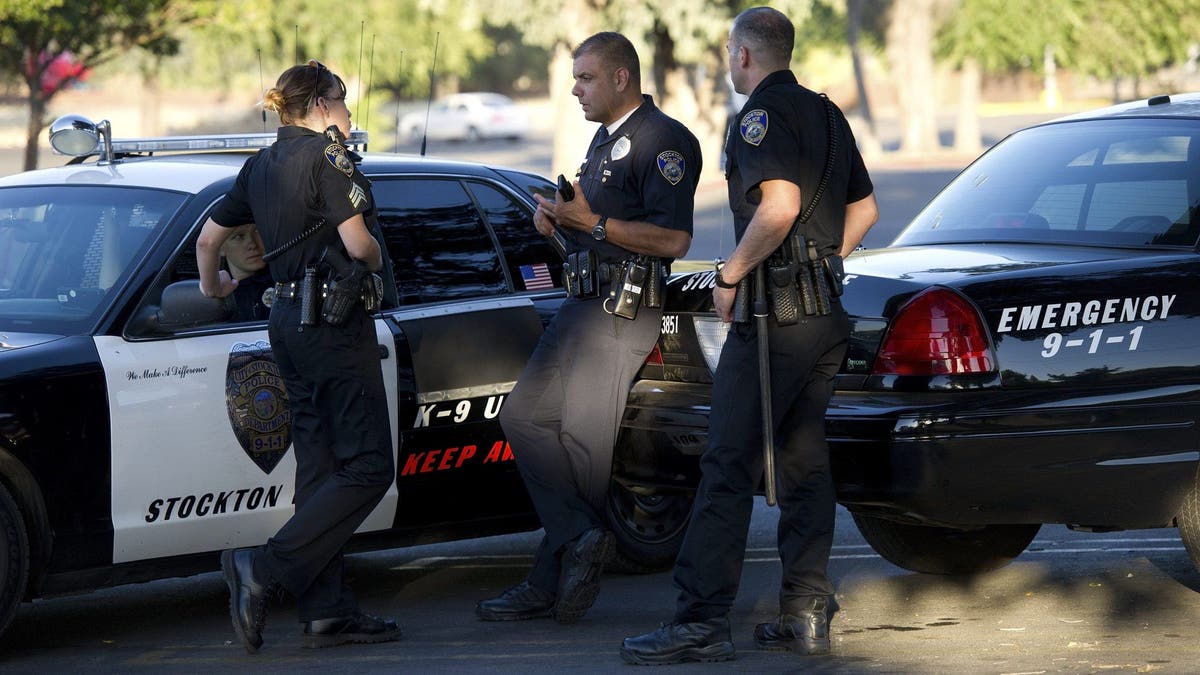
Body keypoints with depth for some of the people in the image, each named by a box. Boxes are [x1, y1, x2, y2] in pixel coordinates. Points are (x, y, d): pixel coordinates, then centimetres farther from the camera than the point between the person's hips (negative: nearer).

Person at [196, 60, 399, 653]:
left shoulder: (261, 165, 13)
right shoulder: (327, 153, -10)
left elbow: (208, 236, 20)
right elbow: (357, 242, -18)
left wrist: (212, 285, 40)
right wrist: (375, 262, 4)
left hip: (287, 320, 9)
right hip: (334, 319, -9)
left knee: (320, 465, 9)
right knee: (368, 467, -7)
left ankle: (326, 612, 7)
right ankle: (263, 569, -18)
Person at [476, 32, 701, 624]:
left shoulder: (664, 141, -11)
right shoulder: (604, 140, 20)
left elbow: (672, 240, -19)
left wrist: (592, 222, -19)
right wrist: (557, 215, 9)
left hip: (624, 307, -10)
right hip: (583, 301, 10)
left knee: (582, 437, -8)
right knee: (524, 416, 4)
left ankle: (551, 584, -2)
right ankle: (579, 543, 3)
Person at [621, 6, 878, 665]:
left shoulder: (760, 115, -12)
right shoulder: (825, 114, 16)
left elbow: (779, 206, -27)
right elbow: (864, 207, 24)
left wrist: (729, 276, -16)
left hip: (772, 316, -9)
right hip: (826, 314, 9)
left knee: (728, 467, -8)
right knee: (804, 462, 13)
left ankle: (701, 622, -10)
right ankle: (806, 612, 13)